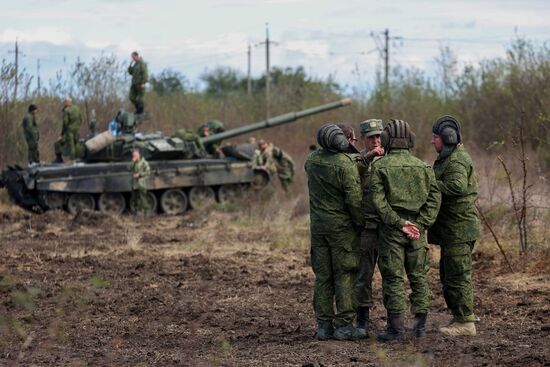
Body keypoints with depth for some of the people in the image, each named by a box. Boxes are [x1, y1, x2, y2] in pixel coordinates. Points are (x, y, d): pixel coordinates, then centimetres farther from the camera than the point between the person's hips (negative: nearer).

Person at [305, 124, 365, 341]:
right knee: (345, 275, 0)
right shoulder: (345, 165, -16)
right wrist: (362, 223, -4)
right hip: (342, 226, -5)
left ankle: (323, 325, 10)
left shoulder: (312, 160, 2)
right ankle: (344, 324, -1)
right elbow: (354, 199, -17)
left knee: (322, 276, 9)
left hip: (318, 225, 5)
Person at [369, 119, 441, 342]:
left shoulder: (380, 167, -4)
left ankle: (396, 326, -1)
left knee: (393, 278, 0)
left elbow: (378, 200, -12)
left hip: (391, 230, -3)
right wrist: (421, 224, -4)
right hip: (417, 228, 3)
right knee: (419, 276, 11)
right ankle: (420, 324, 12)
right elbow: (434, 198, 1)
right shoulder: (423, 167, 7)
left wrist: (398, 223, -11)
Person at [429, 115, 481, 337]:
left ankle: (465, 322, -4)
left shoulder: (456, 161, -16)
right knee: (447, 275, 16)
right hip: (452, 229, 11)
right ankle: (459, 318, 22)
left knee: (458, 275, -8)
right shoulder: (448, 158, 19)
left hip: (459, 228, -11)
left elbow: (456, 186, -32)